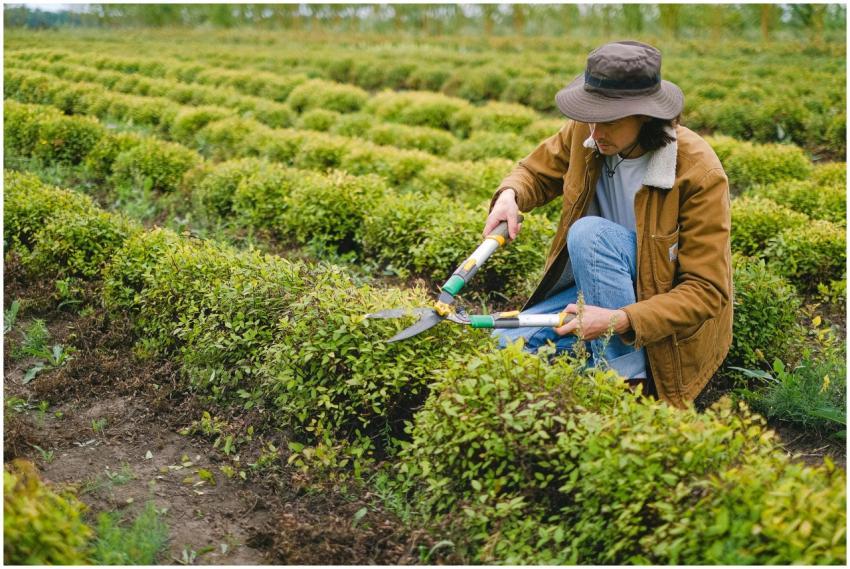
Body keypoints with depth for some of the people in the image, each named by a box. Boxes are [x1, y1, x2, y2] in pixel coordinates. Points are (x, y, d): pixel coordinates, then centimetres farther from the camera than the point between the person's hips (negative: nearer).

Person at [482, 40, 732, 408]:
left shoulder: (699, 173, -24)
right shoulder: (583, 133, -9)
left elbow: (707, 292, -23)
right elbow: (538, 172, 12)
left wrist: (621, 320, -36)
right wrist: (510, 195, -14)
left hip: (667, 311, -5)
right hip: (597, 291, 5)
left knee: (590, 233, -32)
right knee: (508, 343, -15)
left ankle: (626, 377, -24)